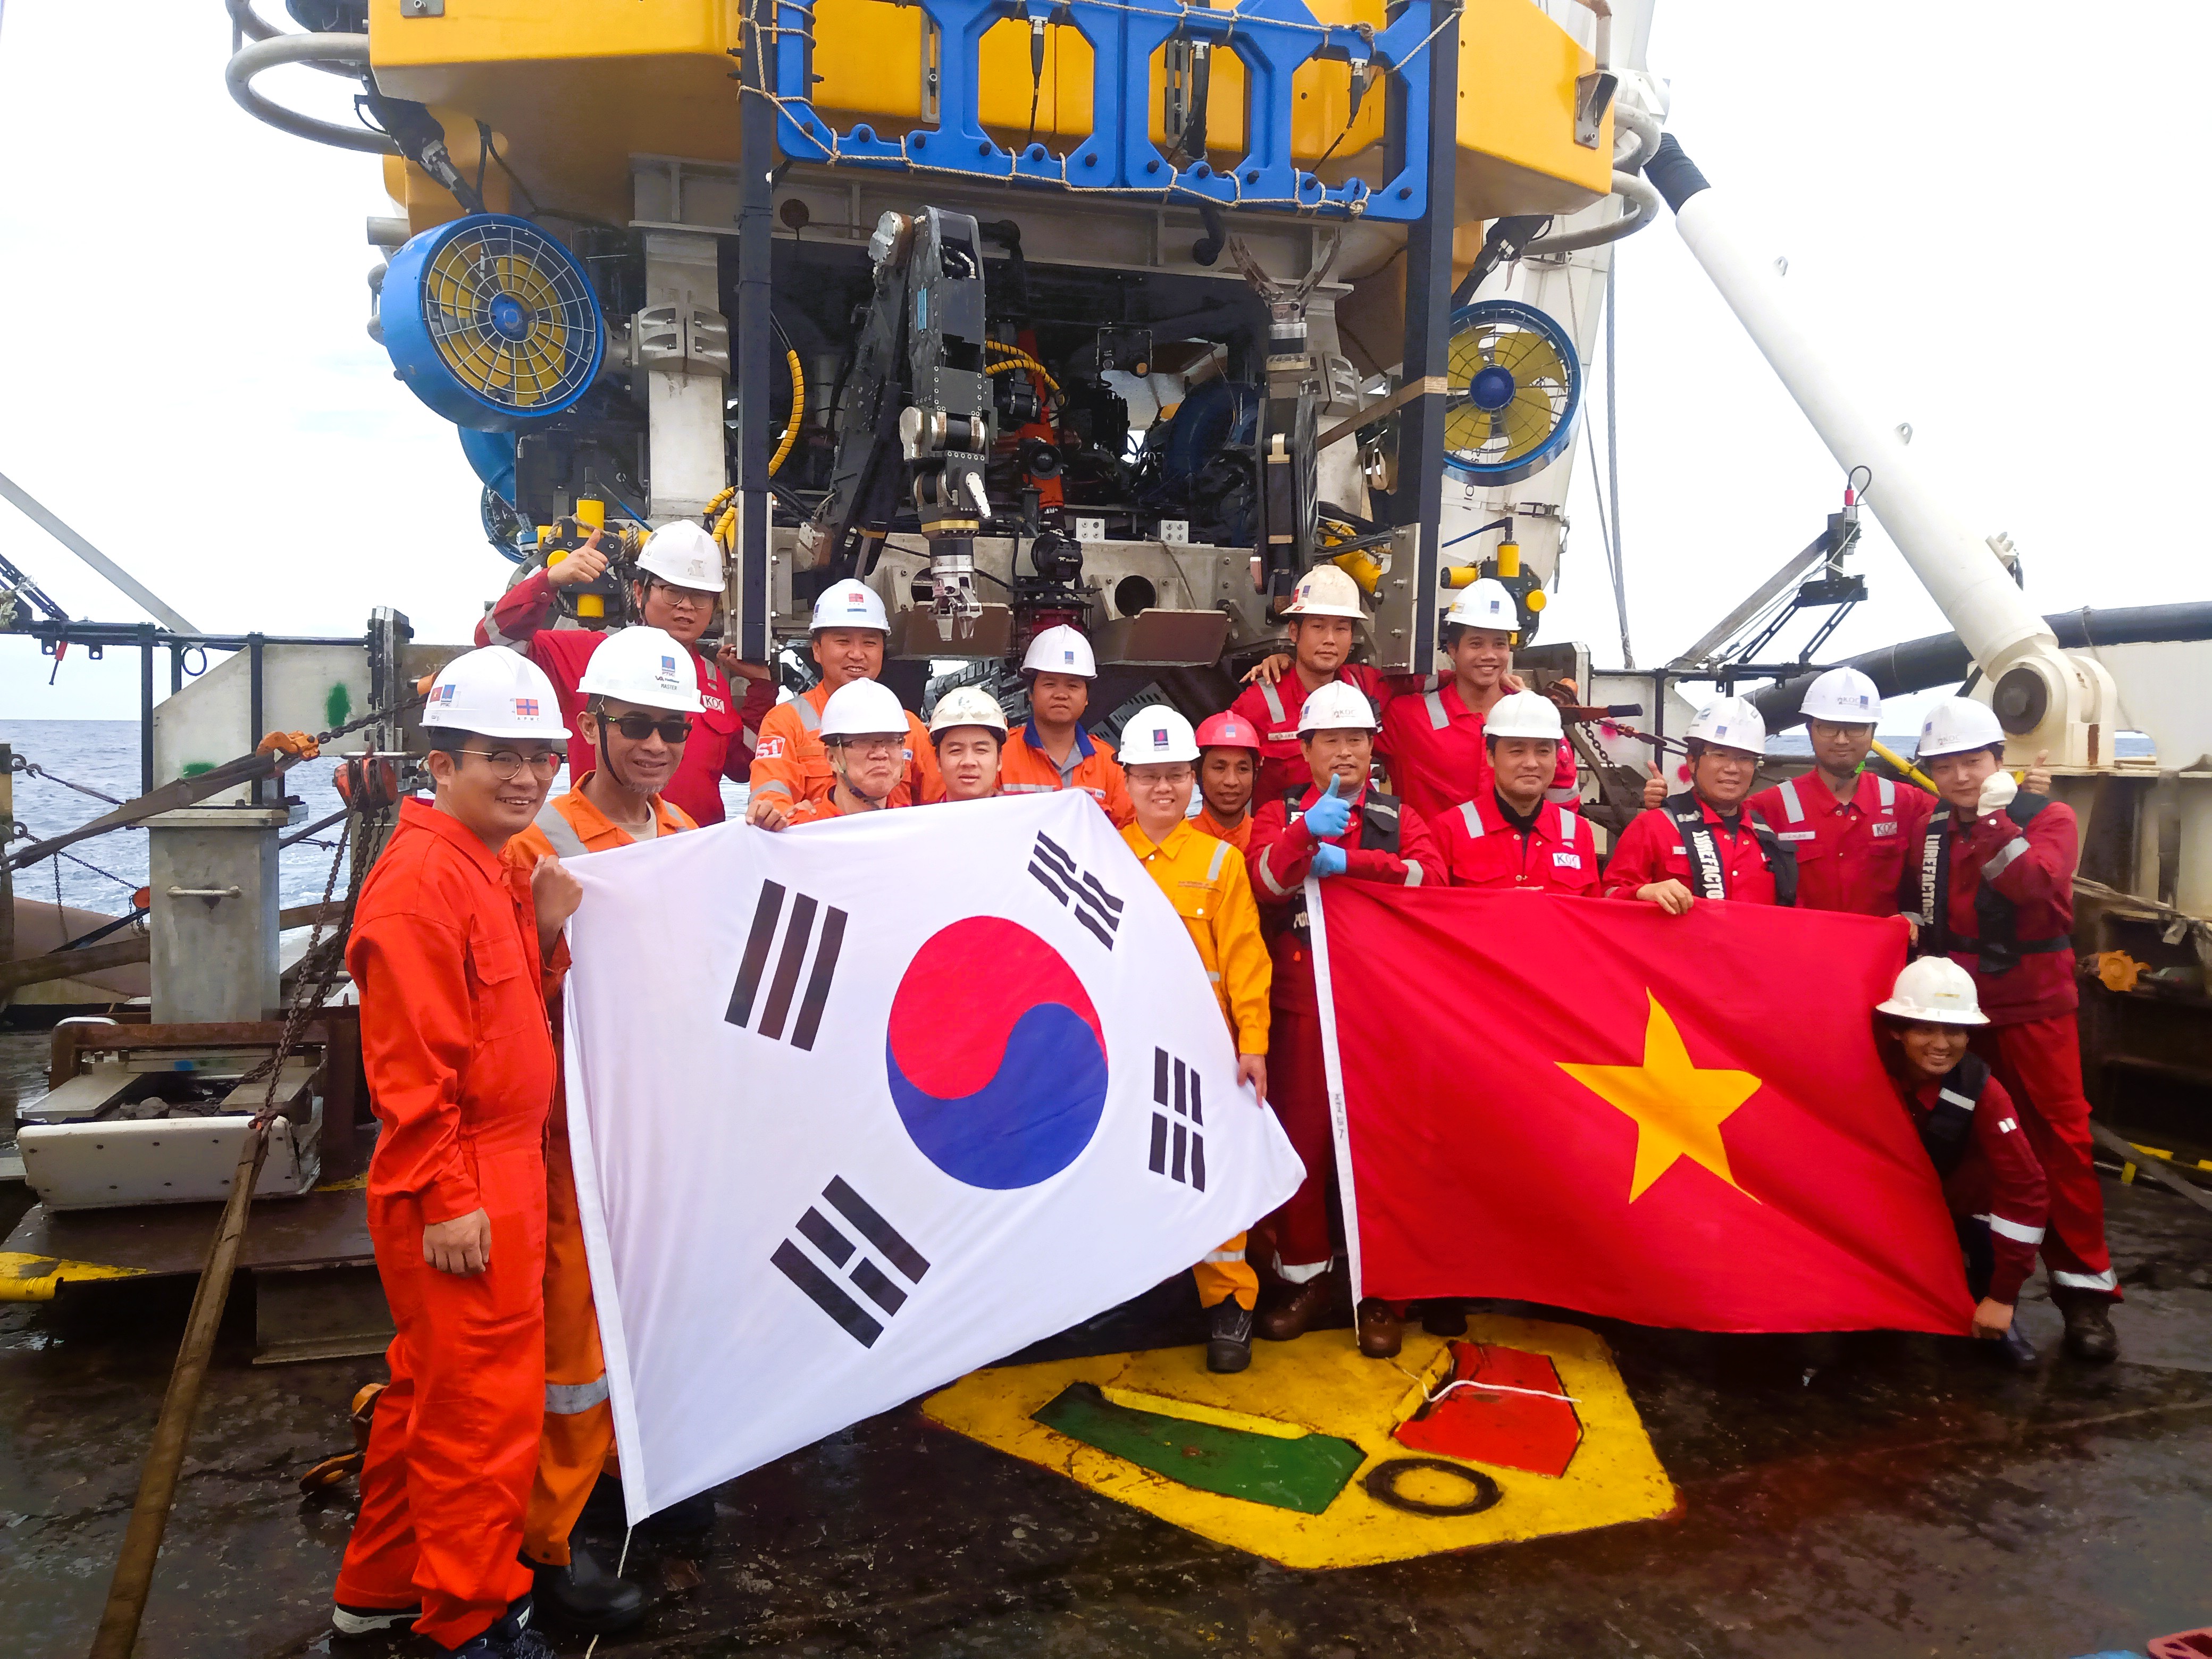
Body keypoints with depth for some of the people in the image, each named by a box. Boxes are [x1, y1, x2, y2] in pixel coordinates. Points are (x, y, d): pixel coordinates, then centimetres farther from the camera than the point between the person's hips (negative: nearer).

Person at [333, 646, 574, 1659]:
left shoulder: (491, 872, 13)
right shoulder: (421, 878, -18)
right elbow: (409, 1061, -22)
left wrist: (546, 935, 5)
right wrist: (446, 1199, -21)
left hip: (506, 1170, 10)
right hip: (461, 1194, -10)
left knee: (432, 1388, 21)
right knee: (486, 1405, 3)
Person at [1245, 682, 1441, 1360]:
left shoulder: (1398, 817, 11)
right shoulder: (1280, 813, 7)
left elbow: (1432, 877, -8)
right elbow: (1265, 882, -13)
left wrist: (1349, 861, -16)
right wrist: (1307, 829, -30)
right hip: (1302, 1005, 0)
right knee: (1302, 1138, 4)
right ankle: (1305, 1275, 20)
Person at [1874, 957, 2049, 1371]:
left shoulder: (1982, 1094, -28)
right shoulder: (1871, 1065, -26)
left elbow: (2023, 1189, -30)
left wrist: (2002, 1297, -30)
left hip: (1955, 1206, -1)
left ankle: (1997, 1319, -5)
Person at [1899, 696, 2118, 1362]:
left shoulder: (2048, 818, -5)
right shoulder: (1927, 832, 8)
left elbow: (2033, 883, -25)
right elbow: (1911, 904, 21)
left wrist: (1993, 818, -28)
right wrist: (1909, 922, 1)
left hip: (2032, 1008, -4)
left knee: (2061, 1139, -3)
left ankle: (2084, 1287, 7)